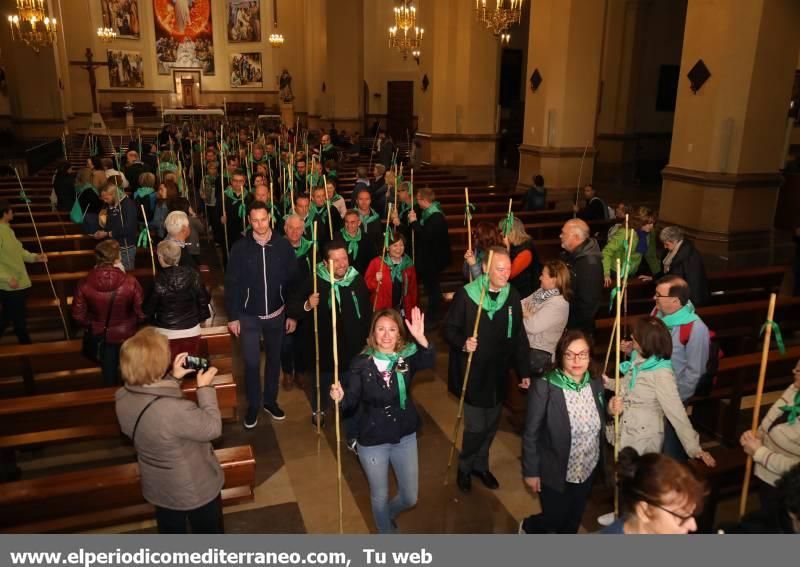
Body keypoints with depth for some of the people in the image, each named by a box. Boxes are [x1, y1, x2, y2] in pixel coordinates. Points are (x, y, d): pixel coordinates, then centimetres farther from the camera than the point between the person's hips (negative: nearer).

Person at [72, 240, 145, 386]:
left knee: (109, 369, 26)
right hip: (126, 334, -2)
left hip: (101, 335, 2)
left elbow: (78, 314, -9)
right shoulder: (130, 282, -27)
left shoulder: (84, 284, -21)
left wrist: (91, 326, 12)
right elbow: (142, 312, -19)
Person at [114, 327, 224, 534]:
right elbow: (213, 429, -24)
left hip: (158, 488, 6)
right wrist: (205, 388, -17)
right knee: (208, 531, 23)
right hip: (196, 490, -6)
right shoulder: (176, 410, -41)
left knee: (171, 530, 31)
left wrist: (173, 378, -3)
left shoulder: (122, 398, -18)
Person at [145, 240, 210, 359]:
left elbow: (149, 309, -6)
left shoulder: (158, 281, -15)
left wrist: (153, 321, 13)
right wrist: (200, 317, 14)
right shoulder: (192, 274, -9)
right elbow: (204, 299, 0)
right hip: (191, 331, 3)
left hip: (167, 333, -2)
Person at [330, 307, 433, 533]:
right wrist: (341, 397, -39)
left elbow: (428, 362, -33)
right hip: (372, 441, -2)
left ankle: (387, 515, 52)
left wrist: (421, 339, -53)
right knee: (380, 496, 19)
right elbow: (352, 399, -15)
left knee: (410, 498, 17)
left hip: (405, 437, 2)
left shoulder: (407, 356, -12)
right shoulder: (361, 363, -14)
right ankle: (385, 529, 49)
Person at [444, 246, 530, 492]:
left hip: (498, 373, 4)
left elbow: (519, 337, 5)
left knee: (491, 425, 16)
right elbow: (449, 329, -7)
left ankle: (480, 465, 40)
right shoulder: (465, 295, -14)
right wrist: (463, 343, -27)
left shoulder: (512, 296, -1)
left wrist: (524, 371, 6)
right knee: (475, 426, 0)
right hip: (472, 373, -4)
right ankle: (465, 467, 28)